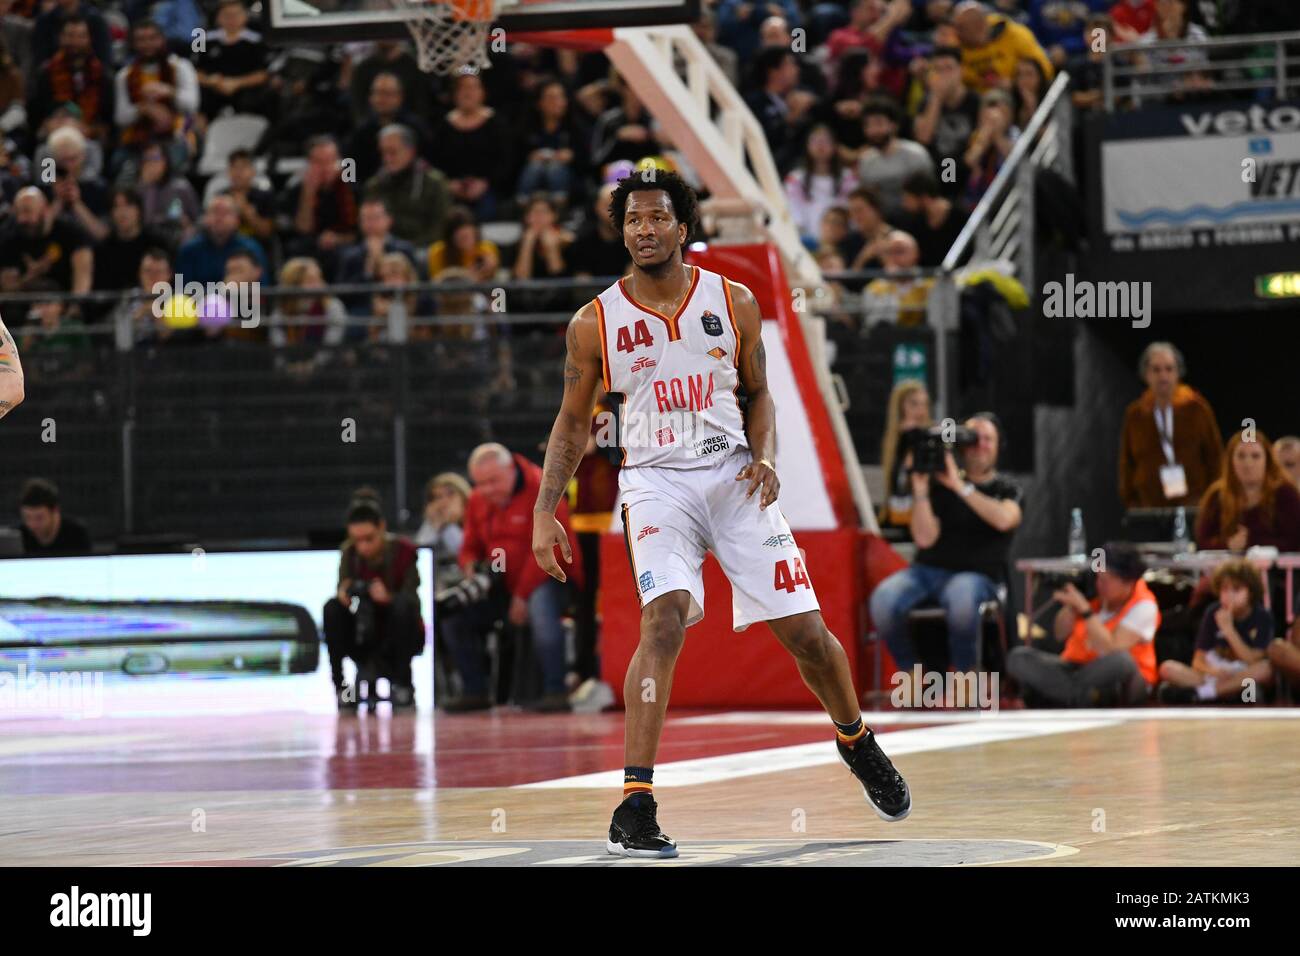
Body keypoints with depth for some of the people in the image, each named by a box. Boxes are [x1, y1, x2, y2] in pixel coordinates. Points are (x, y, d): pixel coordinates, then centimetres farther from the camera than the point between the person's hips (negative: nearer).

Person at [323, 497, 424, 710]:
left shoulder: (403, 550, -16)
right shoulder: (349, 552, -6)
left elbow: (413, 601, -24)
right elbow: (343, 587, -13)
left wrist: (388, 597, -45)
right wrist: (344, 592, -37)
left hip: (402, 637, -3)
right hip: (366, 637, 3)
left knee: (403, 604, -33)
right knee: (332, 608, -23)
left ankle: (402, 686, -22)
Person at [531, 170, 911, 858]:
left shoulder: (734, 303, 2)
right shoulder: (595, 323, -1)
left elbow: (758, 394, 13)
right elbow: (573, 422, 9)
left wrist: (763, 458, -7)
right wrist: (544, 512, 1)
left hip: (734, 478, 2)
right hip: (656, 483, -2)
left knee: (805, 631, 3)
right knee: (664, 622, -25)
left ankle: (857, 743, 35)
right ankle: (634, 807, -25)